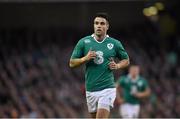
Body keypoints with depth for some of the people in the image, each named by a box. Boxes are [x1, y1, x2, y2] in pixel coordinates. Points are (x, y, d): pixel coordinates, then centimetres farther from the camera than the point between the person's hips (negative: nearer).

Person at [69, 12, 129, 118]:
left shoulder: (115, 44, 1)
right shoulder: (83, 42, 2)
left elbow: (126, 60, 15)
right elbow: (72, 63, 4)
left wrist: (117, 66, -5)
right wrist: (85, 58, -13)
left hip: (107, 88, -3)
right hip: (90, 89, 3)